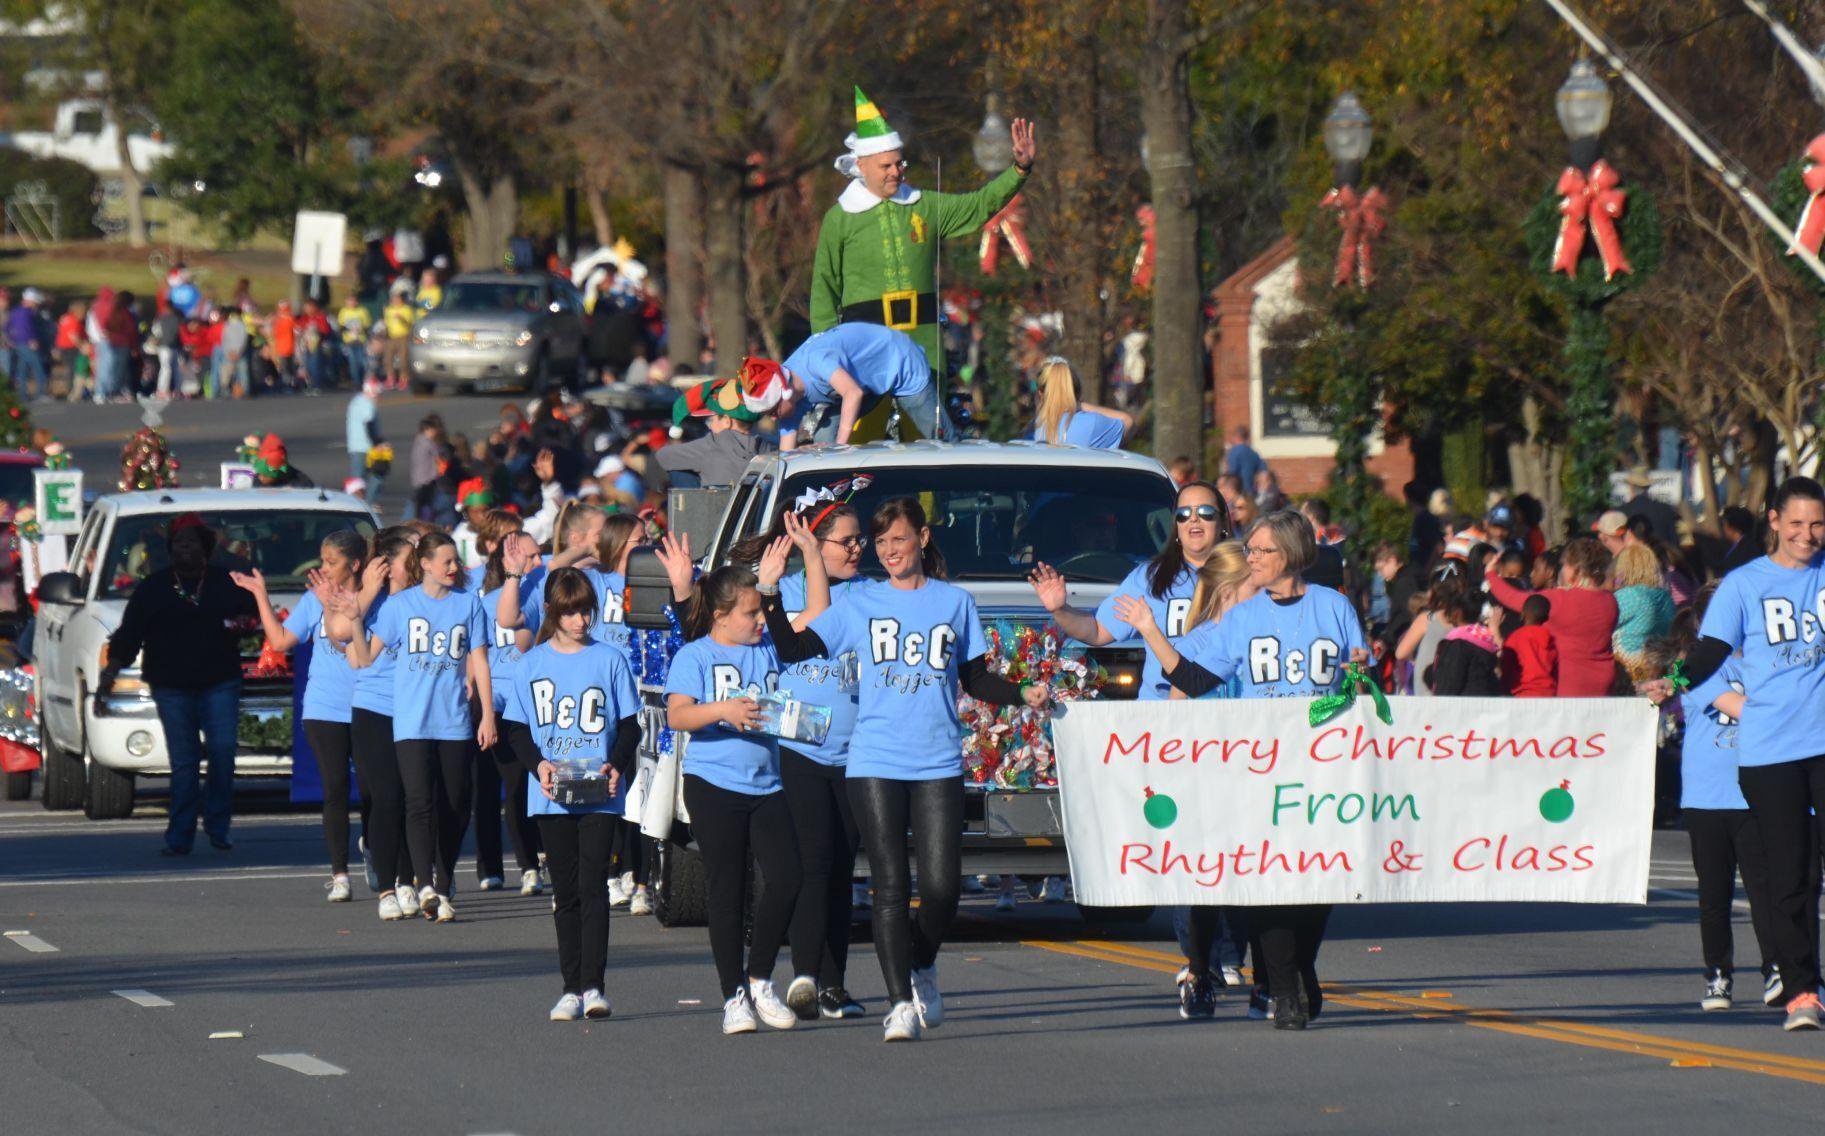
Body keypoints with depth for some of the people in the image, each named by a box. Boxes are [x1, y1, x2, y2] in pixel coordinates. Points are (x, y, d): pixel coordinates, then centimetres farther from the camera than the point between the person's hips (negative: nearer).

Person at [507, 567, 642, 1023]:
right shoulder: (531, 664, 7)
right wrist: (538, 764, -10)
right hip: (551, 794, 2)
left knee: (592, 886, -9)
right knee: (565, 892, 6)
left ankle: (593, 986, -11)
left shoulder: (610, 660, 4)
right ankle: (571, 987, 9)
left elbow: (630, 725, 6)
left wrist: (616, 765, -11)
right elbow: (518, 729, 9)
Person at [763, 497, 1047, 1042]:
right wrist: (770, 592, -3)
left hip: (939, 765, 1)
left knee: (942, 888, -4)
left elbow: (977, 680, 15)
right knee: (891, 884, -7)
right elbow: (792, 650, 7)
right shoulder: (859, 604, 9)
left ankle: (923, 967, 25)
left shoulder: (955, 603, 11)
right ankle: (900, 1001, -5)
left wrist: (1022, 694, -1)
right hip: (875, 764, -1)